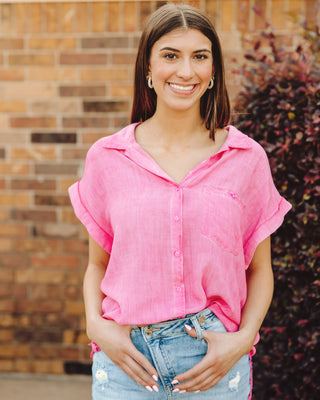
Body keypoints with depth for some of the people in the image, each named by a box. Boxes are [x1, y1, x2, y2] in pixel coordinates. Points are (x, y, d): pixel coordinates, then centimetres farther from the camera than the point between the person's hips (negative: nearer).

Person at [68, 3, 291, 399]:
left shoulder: (247, 158, -1)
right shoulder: (106, 158, 1)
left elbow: (259, 270, 6)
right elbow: (98, 264, 9)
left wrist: (242, 340, -8)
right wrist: (96, 326, -8)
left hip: (215, 356, 0)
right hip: (126, 353, 0)